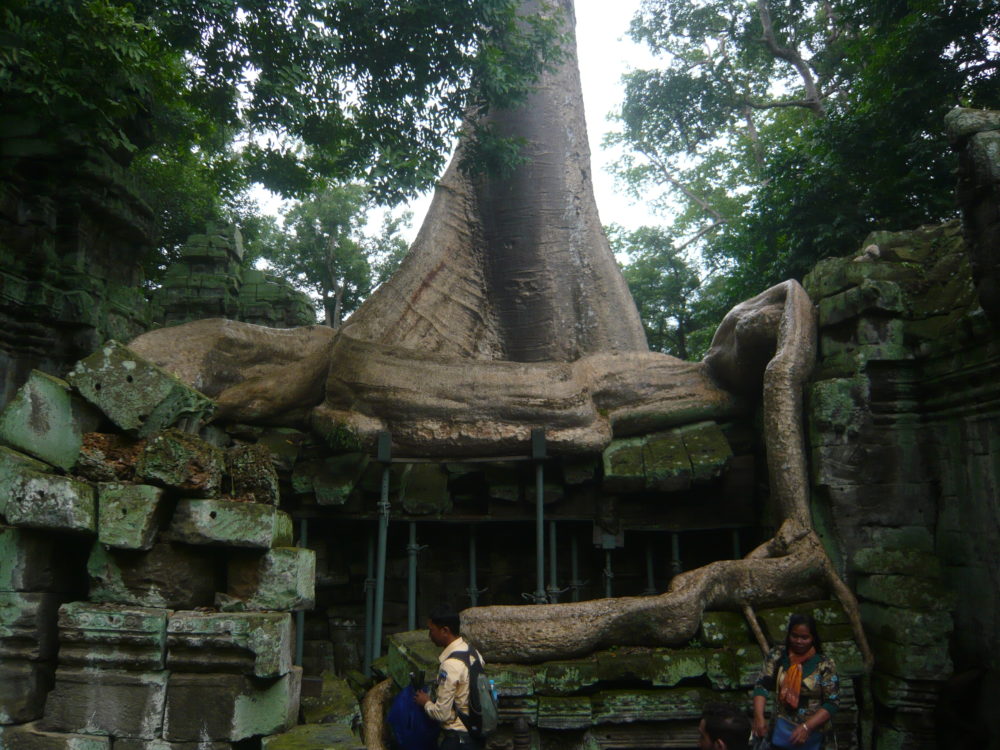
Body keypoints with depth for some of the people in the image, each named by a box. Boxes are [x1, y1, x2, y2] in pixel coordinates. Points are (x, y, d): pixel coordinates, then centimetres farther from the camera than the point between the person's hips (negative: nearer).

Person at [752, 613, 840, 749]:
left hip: (812, 734, -2)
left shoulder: (825, 664, -11)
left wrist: (806, 727, -21)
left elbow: (832, 702, -12)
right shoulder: (777, 655, -6)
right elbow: (762, 685, -10)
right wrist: (759, 716, -25)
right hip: (780, 731, 2)